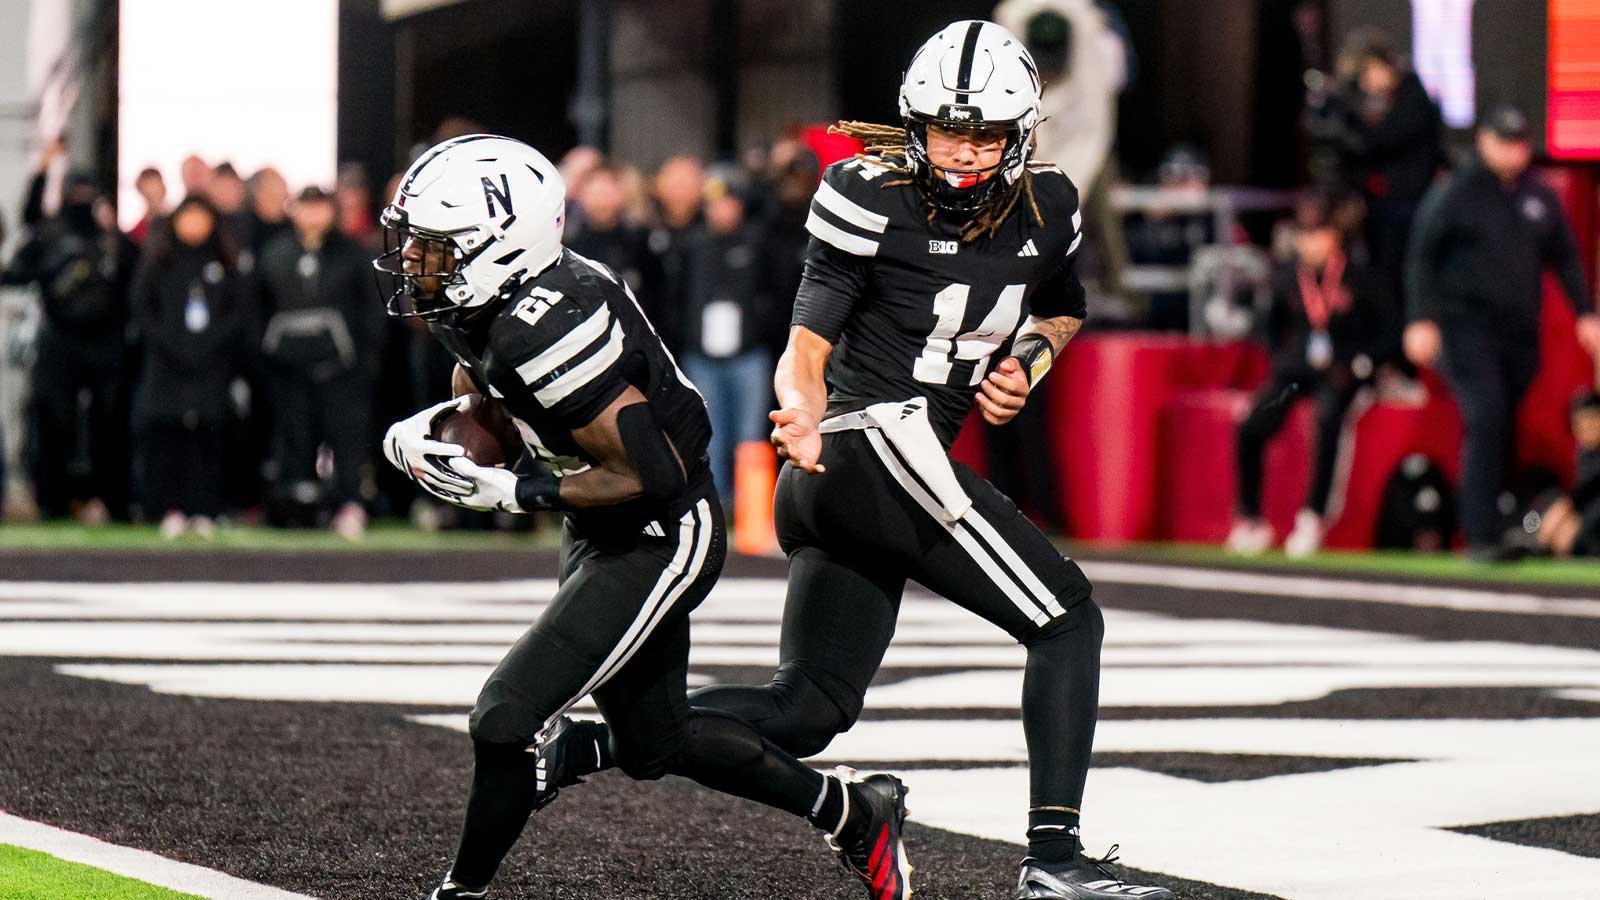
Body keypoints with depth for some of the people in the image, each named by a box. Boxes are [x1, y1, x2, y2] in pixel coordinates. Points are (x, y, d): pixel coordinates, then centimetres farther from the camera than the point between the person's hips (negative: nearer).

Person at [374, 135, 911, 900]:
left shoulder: (544, 326, -31)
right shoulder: (479, 303, -4)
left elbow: (652, 473, -29)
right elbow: (486, 396, 17)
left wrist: (508, 490, -27)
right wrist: (429, 431, -6)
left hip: (660, 541, -10)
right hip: (602, 539, 10)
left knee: (506, 720, -13)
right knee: (654, 744, 21)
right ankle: (855, 813, 37)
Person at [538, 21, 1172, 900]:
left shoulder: (1046, 209, 13)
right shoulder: (875, 202, -7)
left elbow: (1064, 310, 32)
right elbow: (808, 343, -7)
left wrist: (1030, 359, 10)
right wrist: (801, 409, -28)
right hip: (879, 440, -8)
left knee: (807, 710, 7)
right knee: (1068, 623, -6)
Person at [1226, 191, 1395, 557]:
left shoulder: (1363, 277, -4)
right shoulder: (1287, 276, 7)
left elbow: (1389, 335, -1)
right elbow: (1275, 325, 23)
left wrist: (1356, 366, -12)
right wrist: (1281, 358, 6)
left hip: (1341, 372, -4)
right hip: (1295, 370, 4)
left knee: (1327, 418, -36)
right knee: (1250, 429, -21)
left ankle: (1313, 518, -27)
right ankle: (1251, 522, -7)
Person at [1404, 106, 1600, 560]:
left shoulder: (1541, 199, 13)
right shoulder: (1454, 194, 0)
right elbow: (1421, 258, -2)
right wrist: (1421, 320, -11)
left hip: (1521, 333, 5)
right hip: (1468, 330, -5)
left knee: (1505, 434, 6)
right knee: (1486, 420, -17)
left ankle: (1492, 528, 13)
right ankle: (1480, 535, -19)